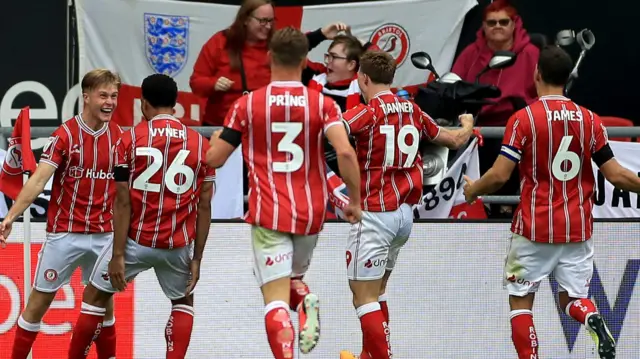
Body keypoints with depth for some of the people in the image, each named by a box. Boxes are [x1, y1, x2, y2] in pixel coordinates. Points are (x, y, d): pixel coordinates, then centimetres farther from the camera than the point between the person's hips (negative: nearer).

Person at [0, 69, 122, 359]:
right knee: (39, 301, 2)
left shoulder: (119, 136, 2)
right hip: (64, 234, -3)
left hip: (103, 234, 3)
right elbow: (38, 180, -16)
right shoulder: (65, 135, -10)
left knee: (104, 302, 11)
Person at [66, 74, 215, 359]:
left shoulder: (130, 140, -4)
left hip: (137, 240, -2)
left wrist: (118, 255, -6)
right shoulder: (200, 144, 2)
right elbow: (204, 207, 2)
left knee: (95, 297, 18)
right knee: (183, 302, 26)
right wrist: (196, 259, 8)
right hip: (177, 246, 2)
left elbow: (123, 202, -8)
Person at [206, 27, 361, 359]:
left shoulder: (246, 105, -2)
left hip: (268, 214, -2)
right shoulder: (322, 104, -1)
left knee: (276, 297, -4)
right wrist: (355, 201, -2)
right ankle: (307, 303, -9)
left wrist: (216, 138, 25)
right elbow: (345, 152, -14)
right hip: (311, 213, 2)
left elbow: (214, 159, 3)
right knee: (293, 277, 25)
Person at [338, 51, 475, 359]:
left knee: (364, 297, -5)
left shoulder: (368, 113, -12)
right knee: (376, 291, 21)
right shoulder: (413, 112, 7)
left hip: (375, 214, -7)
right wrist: (468, 125, 43)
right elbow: (456, 140, 22)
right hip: (405, 213, 7)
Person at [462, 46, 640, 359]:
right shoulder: (589, 120, 1)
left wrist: (472, 190, 8)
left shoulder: (523, 119, -9)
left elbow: (499, 175, -12)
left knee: (520, 300, 10)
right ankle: (593, 320, -21)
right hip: (578, 228, 3)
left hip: (534, 228, -3)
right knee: (573, 298, 12)